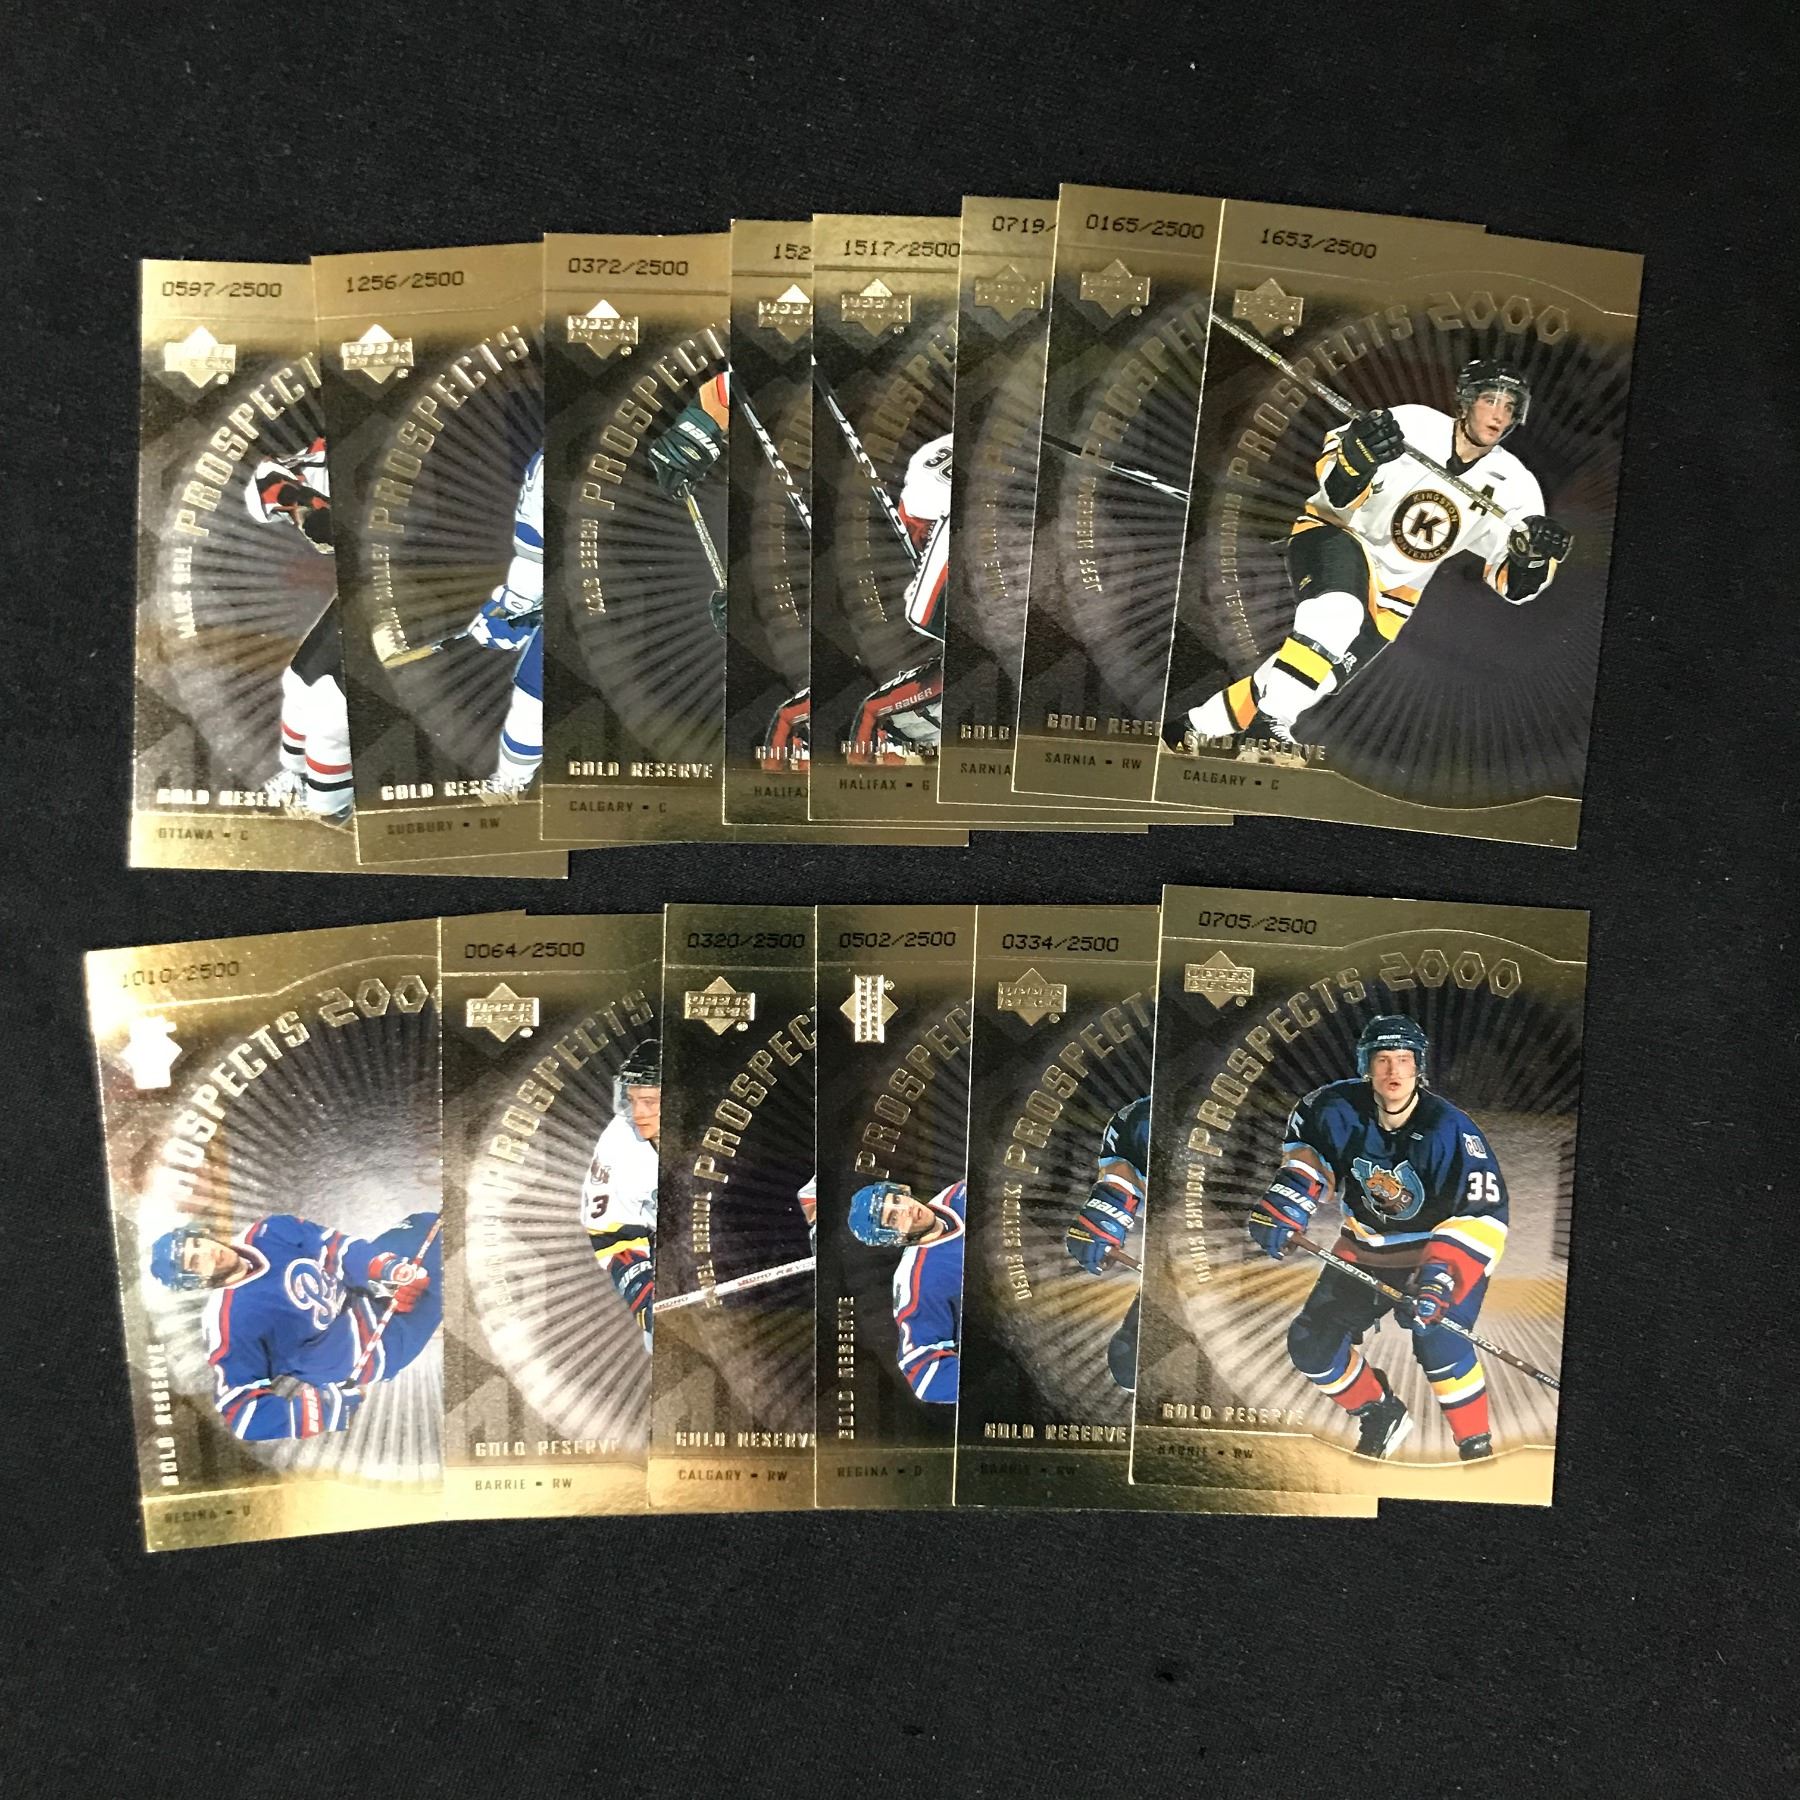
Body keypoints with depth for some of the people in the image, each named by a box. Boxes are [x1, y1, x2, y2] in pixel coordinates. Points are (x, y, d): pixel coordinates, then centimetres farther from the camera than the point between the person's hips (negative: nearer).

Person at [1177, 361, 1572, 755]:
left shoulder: (1514, 485, -6)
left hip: (1391, 593, 5)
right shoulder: (1412, 424, -17)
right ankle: (1268, 724, -33)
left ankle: (1203, 726, 9)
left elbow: (1514, 584, -5)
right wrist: (1355, 455, -41)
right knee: (1338, 615, -37)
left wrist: (1534, 557, -28)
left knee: (1321, 672, -3)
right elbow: (1338, 491, -20)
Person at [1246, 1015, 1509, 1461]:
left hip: (1443, 1248, -4)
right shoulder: (1338, 1107, -18)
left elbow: (1484, 1216, -32)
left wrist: (1439, 1278, -44)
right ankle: (1381, 1417, 28)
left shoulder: (1449, 1129, -28)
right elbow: (1305, 1141, 4)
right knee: (1310, 1344, 2)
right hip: (1365, 1248, 5)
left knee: (1436, 1336, -30)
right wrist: (1288, 1198, -10)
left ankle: (1477, 1446, -7)